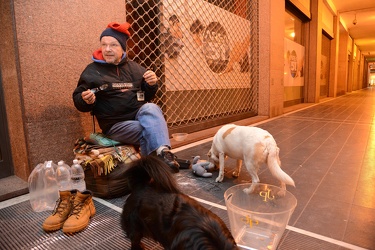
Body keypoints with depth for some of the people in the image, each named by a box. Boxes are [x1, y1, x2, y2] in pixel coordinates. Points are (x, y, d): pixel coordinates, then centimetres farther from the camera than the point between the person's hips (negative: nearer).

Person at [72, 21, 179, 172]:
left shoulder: (134, 67, 13)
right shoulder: (92, 71, 5)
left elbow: (147, 97, 18)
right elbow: (78, 101, 7)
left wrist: (152, 85, -4)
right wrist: (86, 100, -18)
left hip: (142, 116, 3)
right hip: (116, 124, -2)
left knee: (150, 108, -32)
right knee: (155, 132, -28)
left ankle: (163, 151, -38)